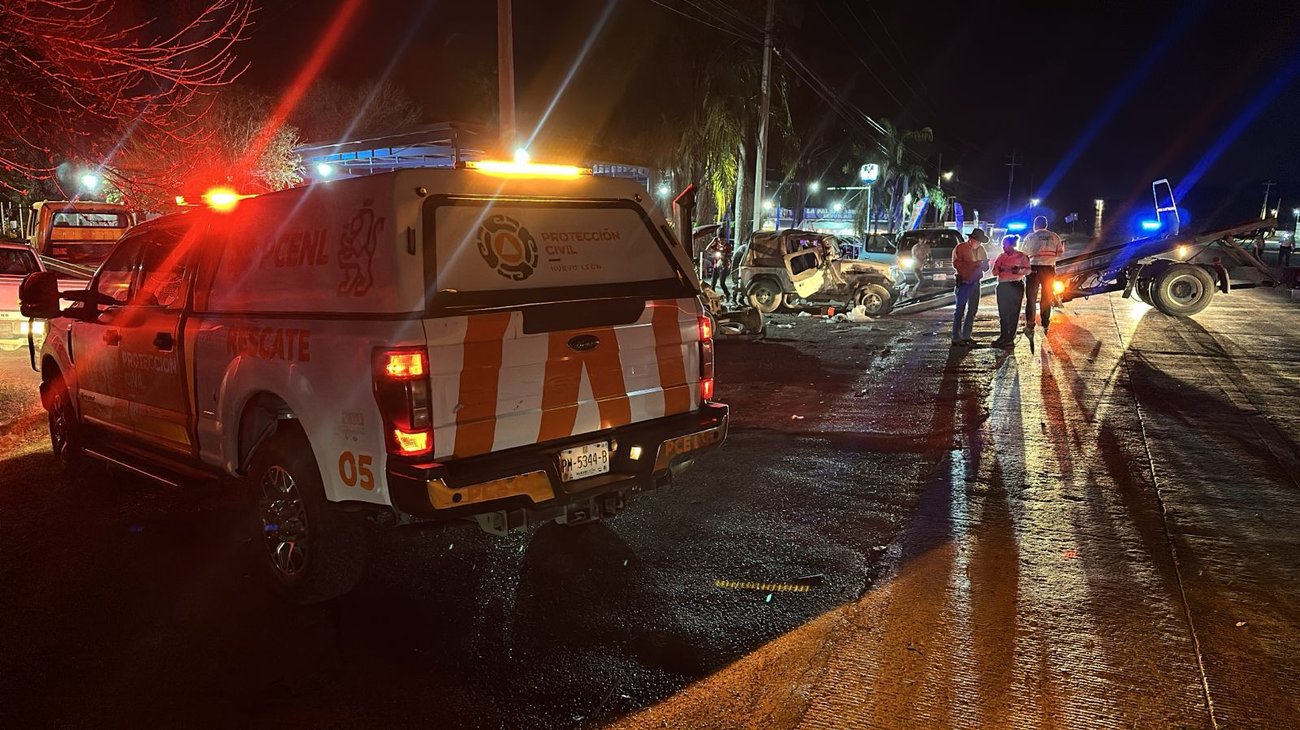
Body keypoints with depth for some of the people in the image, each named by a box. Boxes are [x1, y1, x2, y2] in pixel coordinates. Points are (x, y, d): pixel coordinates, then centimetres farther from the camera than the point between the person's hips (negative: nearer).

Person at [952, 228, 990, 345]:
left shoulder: (981, 249, 12)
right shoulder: (961, 247, -6)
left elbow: (985, 267, 16)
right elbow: (956, 263, -18)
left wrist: (984, 264, -9)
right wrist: (974, 264, -25)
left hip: (975, 282, 7)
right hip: (964, 282, -7)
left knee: (972, 310, 11)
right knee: (960, 310, -6)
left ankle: (966, 336, 20)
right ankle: (956, 338, -4)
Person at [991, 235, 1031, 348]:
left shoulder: (1021, 256, 0)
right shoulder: (1002, 256, 13)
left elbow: (1027, 270, -8)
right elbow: (994, 271, 10)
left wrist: (1018, 270, -25)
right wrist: (1000, 269, -10)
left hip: (1016, 286, -5)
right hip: (1002, 286, 5)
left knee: (1013, 312, -1)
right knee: (1003, 312, 6)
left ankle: (1010, 338, 2)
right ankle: (1003, 336, 14)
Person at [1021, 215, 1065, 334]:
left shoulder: (1030, 237, -3)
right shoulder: (1054, 237, 4)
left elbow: (1023, 254, -1)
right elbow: (1059, 253, 4)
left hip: (1034, 268, -2)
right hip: (1049, 269, 2)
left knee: (1031, 298, 3)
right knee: (1047, 298, 13)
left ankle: (1030, 326, -1)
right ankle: (1045, 325, 15)